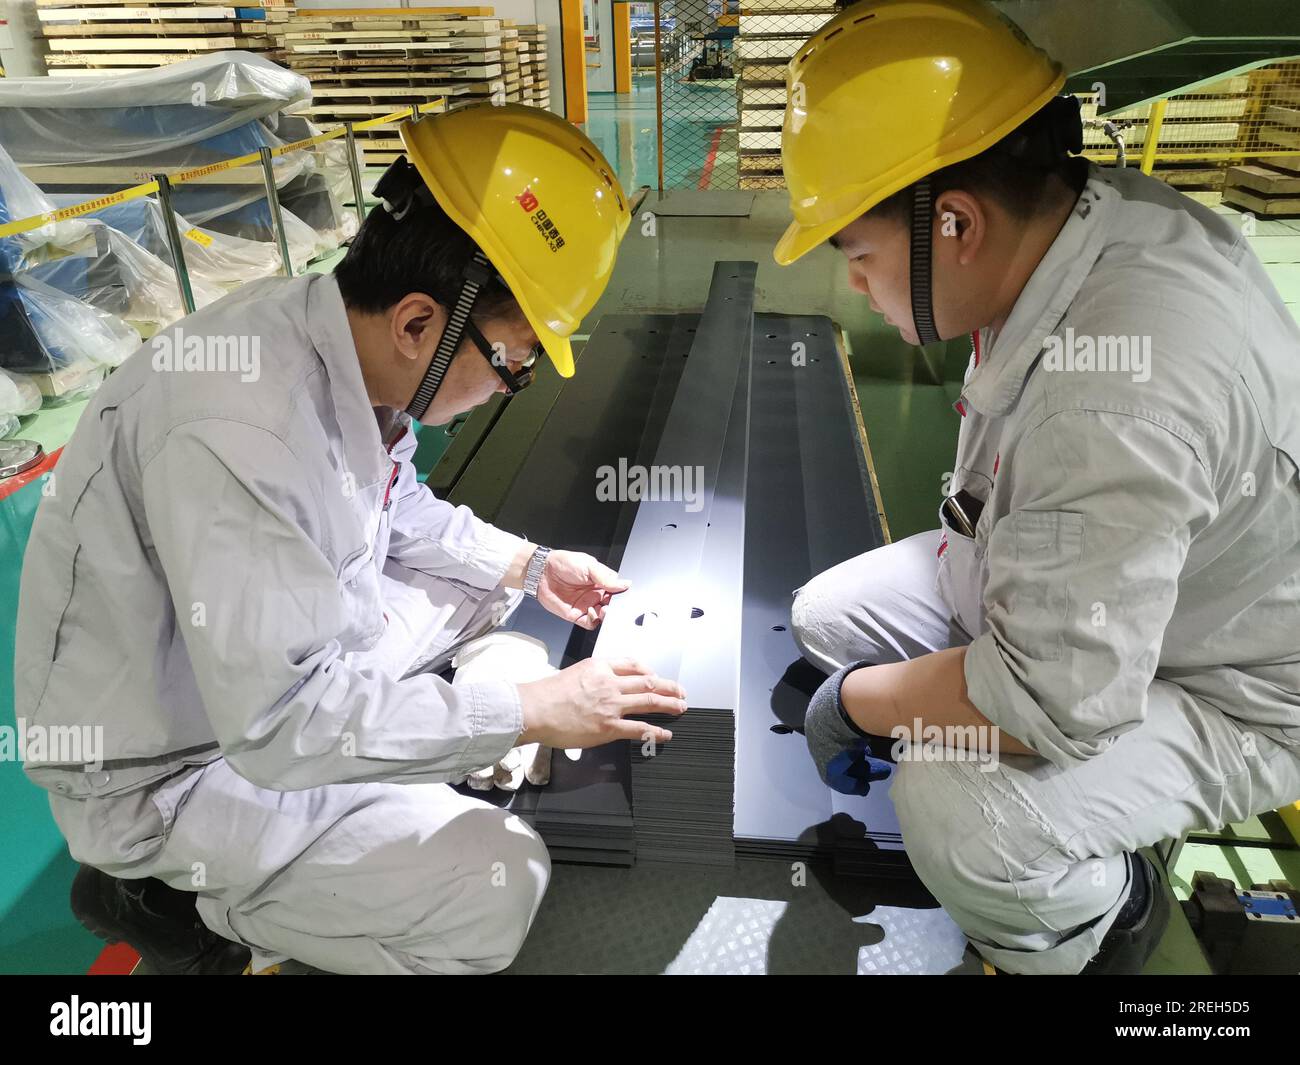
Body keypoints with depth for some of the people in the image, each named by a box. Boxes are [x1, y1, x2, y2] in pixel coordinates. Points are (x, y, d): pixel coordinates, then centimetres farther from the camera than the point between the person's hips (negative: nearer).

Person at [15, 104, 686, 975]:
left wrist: (530, 565, 2)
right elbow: (283, 719, -34)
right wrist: (532, 713, -27)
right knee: (496, 888, -16)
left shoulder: (344, 342, -11)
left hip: (284, 652, 8)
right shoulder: (238, 432, -37)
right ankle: (172, 896, 0)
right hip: (170, 769, -8)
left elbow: (396, 509, 8)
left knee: (481, 581, 11)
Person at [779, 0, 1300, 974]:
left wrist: (858, 701, -19)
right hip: (1054, 593, 8)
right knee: (826, 616, 4)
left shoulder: (1119, 392, -39)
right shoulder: (1090, 210, -11)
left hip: (1222, 694, -8)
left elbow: (1054, 701, -35)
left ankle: (1109, 910, 4)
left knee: (954, 815, -32)